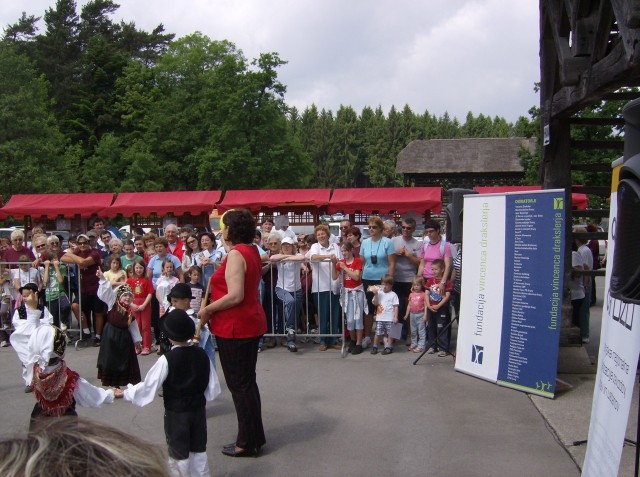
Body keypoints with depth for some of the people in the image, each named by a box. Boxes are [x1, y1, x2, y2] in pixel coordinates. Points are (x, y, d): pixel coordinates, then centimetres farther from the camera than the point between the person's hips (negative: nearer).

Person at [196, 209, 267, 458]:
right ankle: (255, 436, 28)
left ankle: (247, 443, 11)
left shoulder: (236, 254, -18)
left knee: (239, 384, 1)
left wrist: (207, 310, -16)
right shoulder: (252, 251, 11)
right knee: (247, 381, 17)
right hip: (251, 322, 10)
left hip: (235, 326, -10)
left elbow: (235, 296, -26)